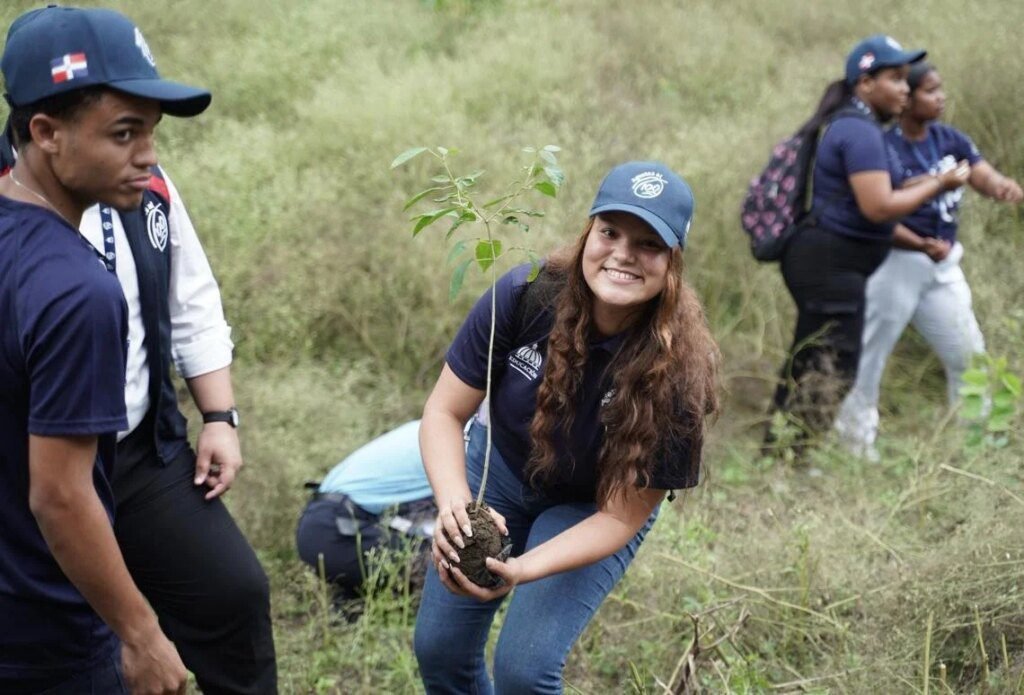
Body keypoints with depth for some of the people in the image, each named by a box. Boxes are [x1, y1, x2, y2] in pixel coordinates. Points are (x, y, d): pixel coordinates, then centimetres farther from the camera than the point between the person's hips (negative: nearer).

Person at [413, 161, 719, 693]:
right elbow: (445, 413, -19)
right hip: (498, 469, 2)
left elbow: (620, 516, -25)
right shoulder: (524, 295, -29)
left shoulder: (673, 371, -33)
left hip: (588, 508, -2)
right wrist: (453, 504, -38)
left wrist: (521, 570, -40)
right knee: (439, 647, 6)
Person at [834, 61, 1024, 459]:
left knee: (968, 353, 16)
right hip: (896, 263, -7)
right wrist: (921, 245, -30)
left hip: (943, 265, 7)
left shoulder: (949, 139, 3)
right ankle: (856, 437, 17)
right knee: (869, 354, 2)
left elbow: (985, 176, -6)